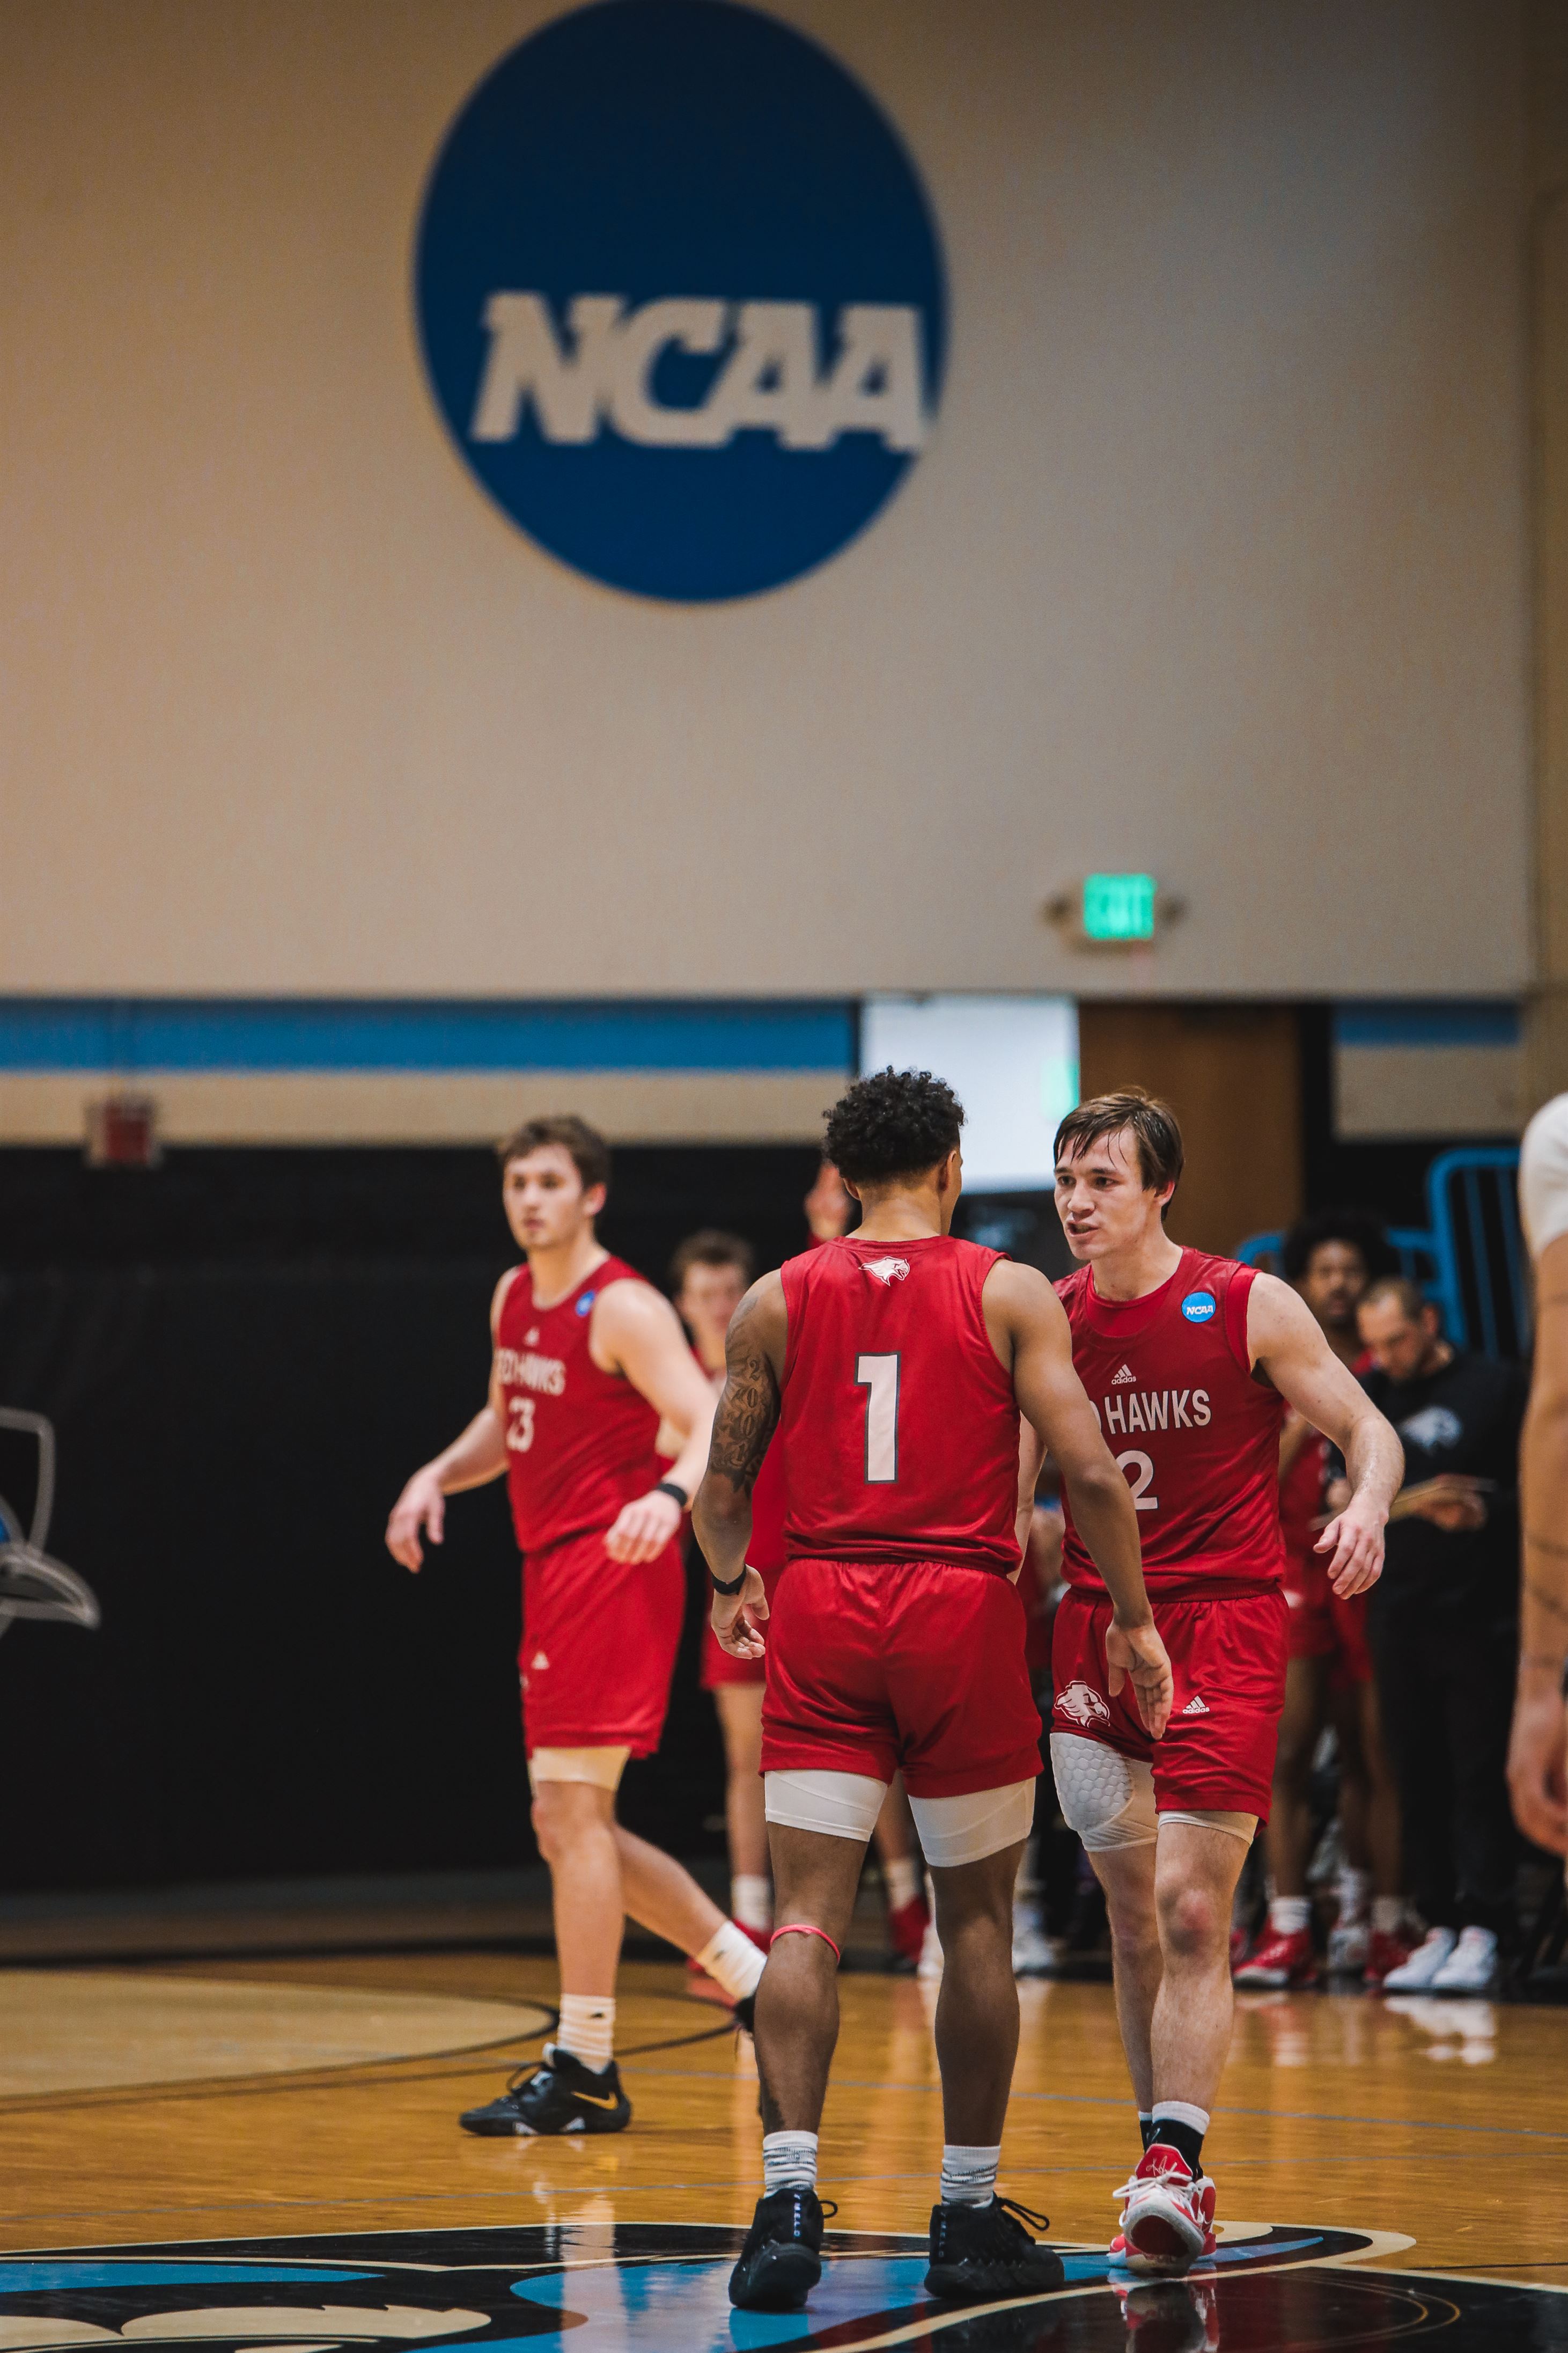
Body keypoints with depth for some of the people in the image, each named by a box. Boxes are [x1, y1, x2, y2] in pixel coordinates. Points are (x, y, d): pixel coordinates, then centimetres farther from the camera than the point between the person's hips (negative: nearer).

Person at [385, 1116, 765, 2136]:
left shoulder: (624, 1310, -12)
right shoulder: (514, 1298, 14)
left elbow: (713, 1427, -21)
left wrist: (670, 1494, -40)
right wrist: (437, 1477, 13)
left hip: (613, 1570, -9)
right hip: (555, 1571, 9)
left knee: (570, 1807, -11)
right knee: (571, 1824, 11)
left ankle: (584, 2070, -8)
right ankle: (751, 1975, 23)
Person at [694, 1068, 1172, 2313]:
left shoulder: (777, 1300, 6)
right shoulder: (1013, 1294, 1)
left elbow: (722, 1486, 9)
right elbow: (1089, 1472, -7)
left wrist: (730, 1584, 29)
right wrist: (1133, 1619, 3)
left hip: (821, 1614, 1)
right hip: (964, 1606, -1)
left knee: (809, 1919, -1)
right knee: (977, 1922, 9)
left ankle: (789, 2198, -16)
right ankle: (971, 2221, 14)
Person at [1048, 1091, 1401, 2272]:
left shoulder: (1250, 1307, -5)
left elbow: (1370, 1430, -1)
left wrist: (1367, 1509, -22)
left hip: (1224, 1628, -4)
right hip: (1096, 1629, 4)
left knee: (1190, 1909, -14)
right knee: (1134, 1918, 6)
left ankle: (1173, 2166, -19)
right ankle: (1172, 2177, 12)